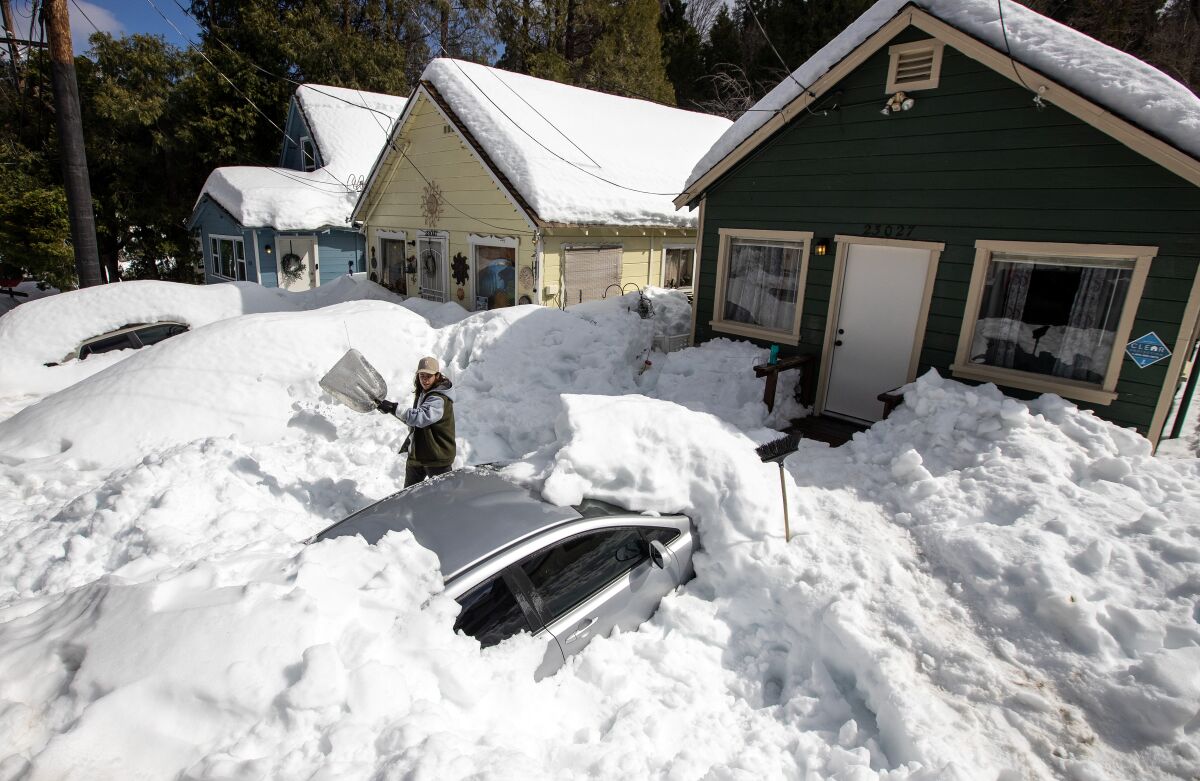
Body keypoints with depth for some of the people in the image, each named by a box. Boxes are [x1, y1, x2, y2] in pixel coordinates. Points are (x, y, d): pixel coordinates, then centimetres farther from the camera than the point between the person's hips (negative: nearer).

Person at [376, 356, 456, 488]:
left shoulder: (439, 399, -22)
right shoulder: (422, 393, 7)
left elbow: (421, 417, -37)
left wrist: (394, 408, -40)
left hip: (437, 456, -9)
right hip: (417, 453, 9)